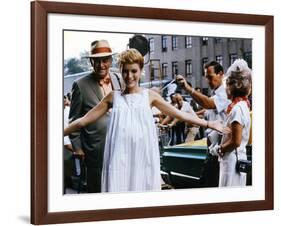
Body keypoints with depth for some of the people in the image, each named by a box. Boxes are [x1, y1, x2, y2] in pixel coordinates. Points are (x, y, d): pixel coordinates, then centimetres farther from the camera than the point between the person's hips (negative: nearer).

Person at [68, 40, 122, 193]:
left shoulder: (119, 81, 7)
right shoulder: (81, 85, -6)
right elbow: (74, 120, -2)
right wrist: (77, 147, -4)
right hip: (95, 150, -4)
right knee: (96, 190, 6)